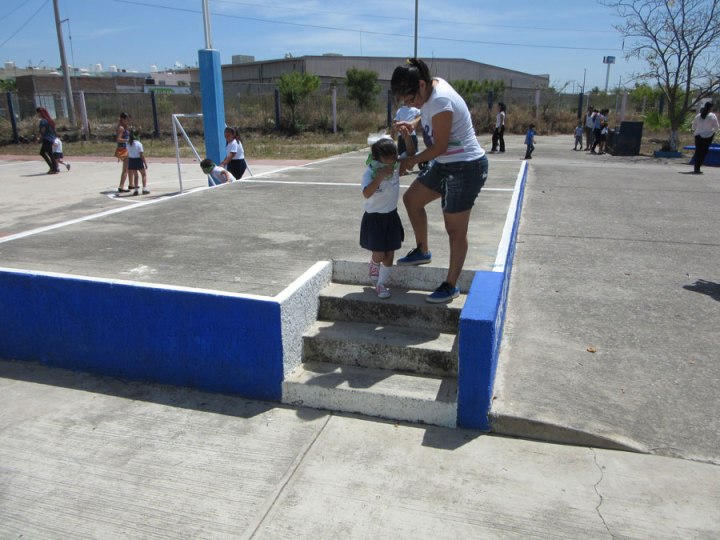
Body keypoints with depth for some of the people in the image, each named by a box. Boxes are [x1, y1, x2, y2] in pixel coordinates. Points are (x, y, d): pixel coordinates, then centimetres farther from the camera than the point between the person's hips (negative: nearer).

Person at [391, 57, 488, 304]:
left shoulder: (440, 102, -27)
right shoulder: (433, 84, 0)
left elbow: (439, 147, -20)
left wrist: (410, 161, -6)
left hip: (466, 167, -10)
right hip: (446, 164, 10)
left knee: (455, 229, -1)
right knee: (411, 199, 17)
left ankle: (451, 286, 13)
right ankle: (422, 251, 33)